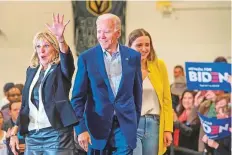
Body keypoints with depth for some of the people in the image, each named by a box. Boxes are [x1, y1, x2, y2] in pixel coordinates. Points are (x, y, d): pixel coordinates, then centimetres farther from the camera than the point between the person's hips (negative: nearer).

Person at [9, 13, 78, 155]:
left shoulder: (61, 69, 0)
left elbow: (67, 58, -23)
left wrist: (60, 38, -43)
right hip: (32, 136, 5)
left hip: (57, 135, -5)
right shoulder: (32, 70, 14)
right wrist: (14, 132, 11)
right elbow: (25, 104, 16)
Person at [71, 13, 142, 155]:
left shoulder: (133, 56, 3)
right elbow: (78, 97, -1)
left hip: (125, 126, 1)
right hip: (98, 125, 0)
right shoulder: (87, 58, -2)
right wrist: (81, 128, -9)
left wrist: (136, 122, 11)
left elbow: (137, 91, 10)